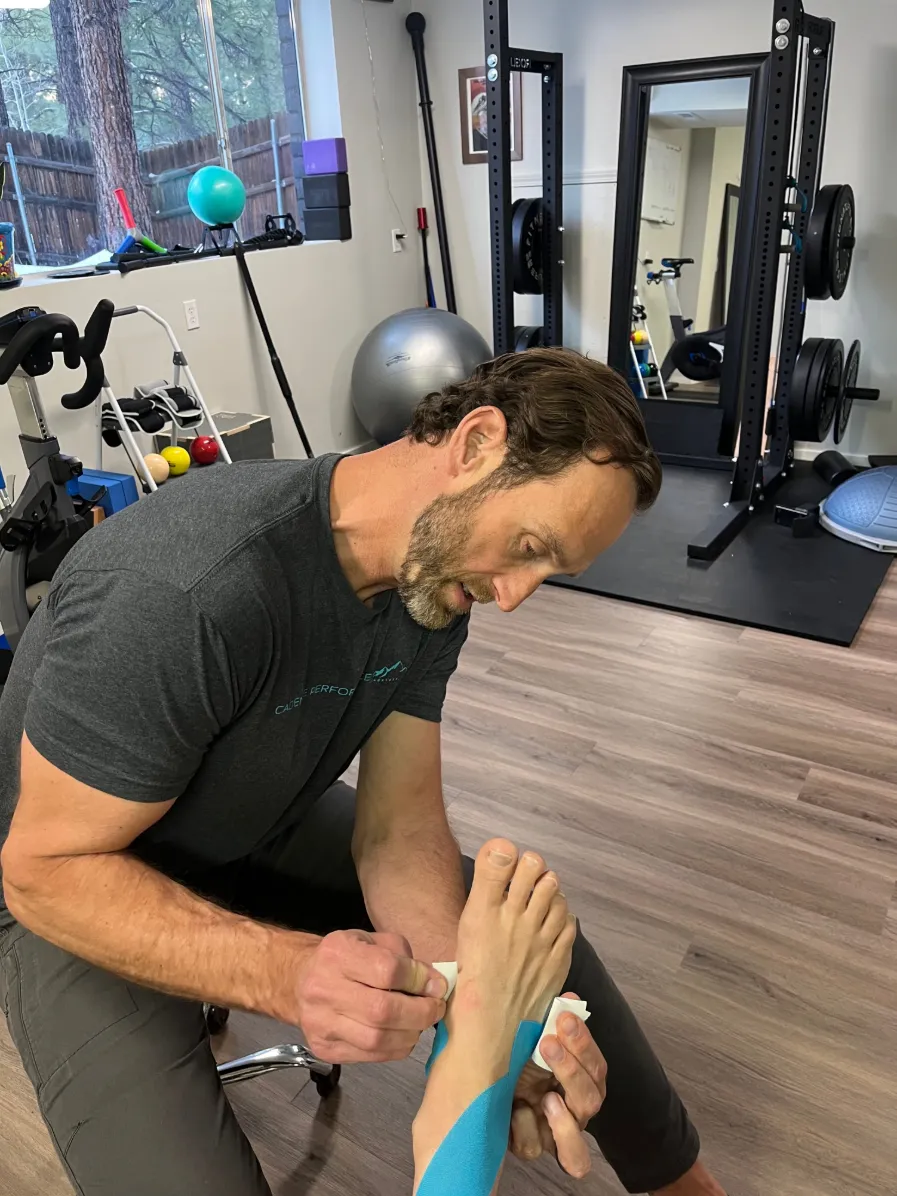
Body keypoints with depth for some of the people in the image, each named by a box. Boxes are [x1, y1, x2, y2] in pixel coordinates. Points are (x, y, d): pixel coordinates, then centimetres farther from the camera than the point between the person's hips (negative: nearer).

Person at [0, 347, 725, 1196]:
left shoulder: (431, 572, -14)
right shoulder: (182, 589, -38)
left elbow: (397, 829, -12)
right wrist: (290, 972, -41)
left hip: (262, 833, 6)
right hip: (85, 886, -5)